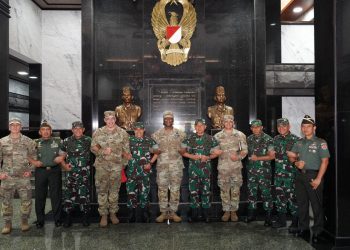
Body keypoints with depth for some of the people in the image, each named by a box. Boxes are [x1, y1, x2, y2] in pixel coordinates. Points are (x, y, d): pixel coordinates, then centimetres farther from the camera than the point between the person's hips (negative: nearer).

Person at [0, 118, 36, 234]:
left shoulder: (28, 141, 3)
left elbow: (34, 157, 7)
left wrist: (30, 170, -2)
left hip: (24, 177, -1)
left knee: (26, 200, 2)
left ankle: (24, 221, 18)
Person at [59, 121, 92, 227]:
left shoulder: (88, 140, 6)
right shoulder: (66, 141, 9)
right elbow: (61, 156, 12)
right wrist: (64, 165, -3)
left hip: (84, 173, -1)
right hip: (70, 172, 1)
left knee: (84, 194, 1)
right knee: (68, 194, 2)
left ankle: (85, 217, 15)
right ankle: (68, 217, 17)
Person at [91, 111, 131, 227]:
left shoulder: (122, 133, 1)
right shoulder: (98, 133, 1)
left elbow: (126, 150, 5)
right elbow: (93, 148, 4)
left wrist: (124, 163, 0)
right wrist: (102, 151, -12)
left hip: (116, 166, 0)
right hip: (102, 166, 0)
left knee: (114, 191, 10)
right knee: (101, 191, 4)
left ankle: (113, 213, 24)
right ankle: (103, 215, 15)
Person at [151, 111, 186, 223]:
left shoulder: (180, 133, 7)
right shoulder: (157, 134, 7)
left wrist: (182, 150, -1)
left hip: (176, 165, 0)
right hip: (162, 165, 0)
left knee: (175, 189, 4)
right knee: (162, 188, 1)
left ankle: (173, 212, 15)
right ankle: (163, 212, 13)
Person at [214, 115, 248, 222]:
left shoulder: (240, 135, 4)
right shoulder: (218, 136, 6)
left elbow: (245, 150, 4)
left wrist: (238, 157, -12)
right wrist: (217, 152, -9)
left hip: (236, 166, 0)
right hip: (223, 166, 1)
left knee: (235, 189, 4)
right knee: (224, 189, 4)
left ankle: (233, 211, 17)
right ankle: (226, 211, 16)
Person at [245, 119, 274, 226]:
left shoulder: (268, 139, -6)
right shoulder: (249, 139, 9)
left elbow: (272, 156, -9)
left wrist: (258, 158, -15)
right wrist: (250, 158, 5)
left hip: (264, 170, -5)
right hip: (251, 170, 5)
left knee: (266, 192, -1)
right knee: (251, 192, 11)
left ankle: (268, 216, 9)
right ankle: (252, 214, 24)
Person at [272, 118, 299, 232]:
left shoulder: (295, 139, -5)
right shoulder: (276, 139, 12)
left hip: (291, 173, -6)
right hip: (278, 173, 6)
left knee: (292, 197, -3)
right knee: (280, 196, 13)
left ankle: (295, 222, 8)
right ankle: (281, 219, 26)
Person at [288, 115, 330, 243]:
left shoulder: (320, 142, -5)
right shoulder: (299, 142, 12)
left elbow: (325, 161, -10)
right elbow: (291, 156, 18)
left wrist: (318, 179, -16)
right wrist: (296, 162, -6)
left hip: (313, 175, -5)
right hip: (300, 175, 6)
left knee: (316, 205, 0)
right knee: (302, 203, 12)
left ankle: (317, 231, 13)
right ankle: (303, 229, 24)